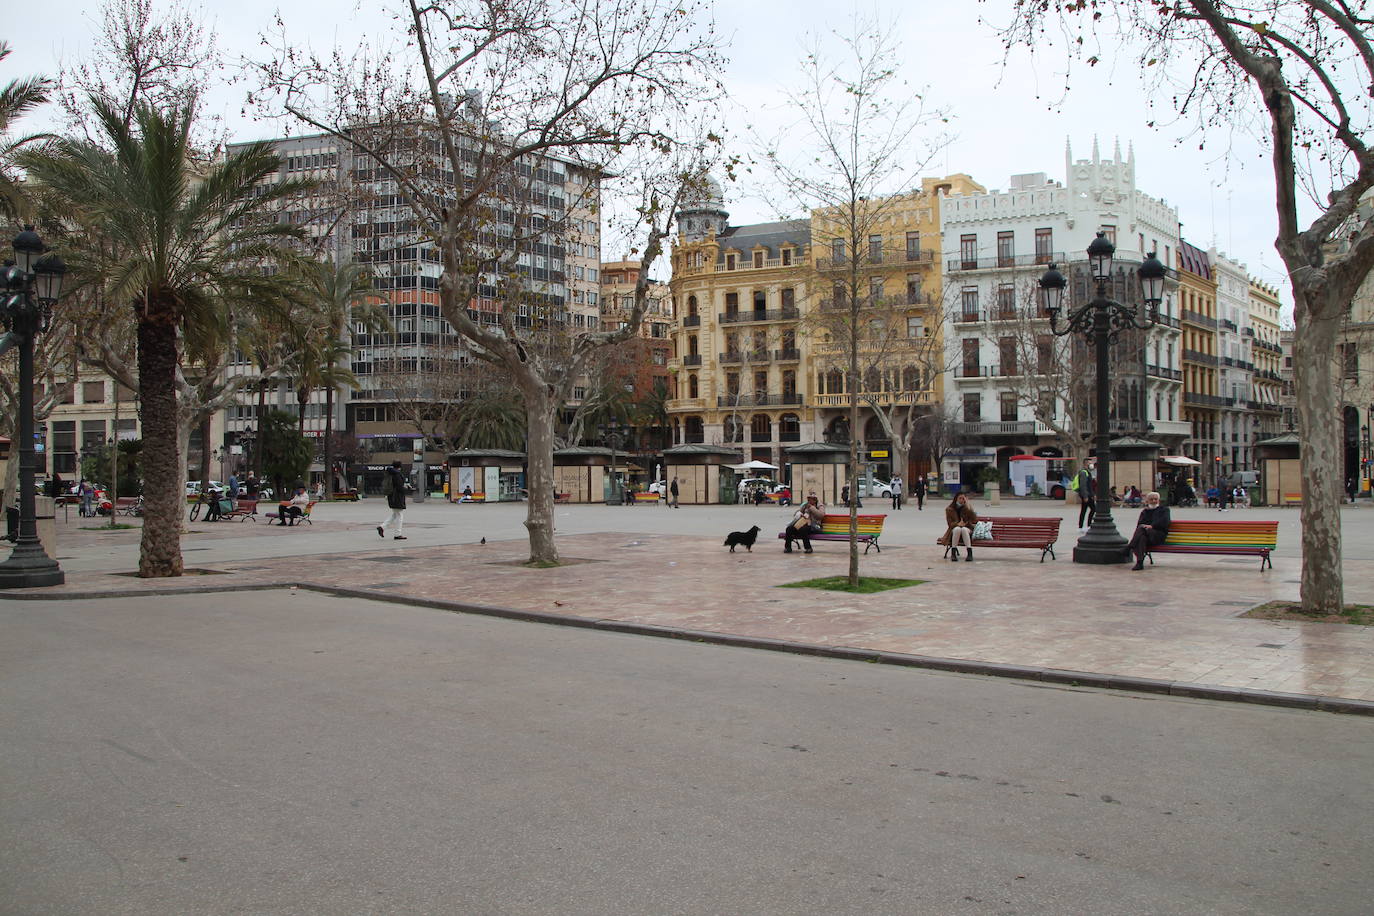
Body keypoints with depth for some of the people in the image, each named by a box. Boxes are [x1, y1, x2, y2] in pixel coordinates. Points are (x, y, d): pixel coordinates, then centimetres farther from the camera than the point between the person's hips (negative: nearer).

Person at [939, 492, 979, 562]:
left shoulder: (967, 508, 3)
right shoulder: (949, 509, 3)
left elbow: (974, 520, -12)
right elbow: (950, 523, -2)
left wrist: (968, 506, -17)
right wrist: (957, 524, -23)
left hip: (967, 530, 0)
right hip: (954, 530, 0)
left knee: (964, 529, -36)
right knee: (957, 529, -36)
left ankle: (970, 554, -45)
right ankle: (953, 553, -36)